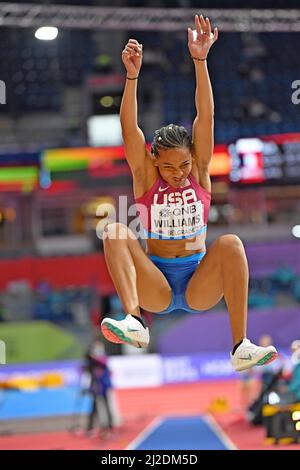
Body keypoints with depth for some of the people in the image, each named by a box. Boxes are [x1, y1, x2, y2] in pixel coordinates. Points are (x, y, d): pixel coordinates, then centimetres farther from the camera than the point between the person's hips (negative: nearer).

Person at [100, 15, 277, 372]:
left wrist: (200, 61, -20)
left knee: (230, 244, -30)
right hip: (156, 288, 0)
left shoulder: (200, 172, 2)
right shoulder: (146, 177, 1)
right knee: (116, 232, -24)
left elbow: (205, 116, -9)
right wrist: (132, 75, -25)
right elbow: (128, 126, -13)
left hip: (200, 288, 0)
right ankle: (133, 321, -43)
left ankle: (241, 347, -35)